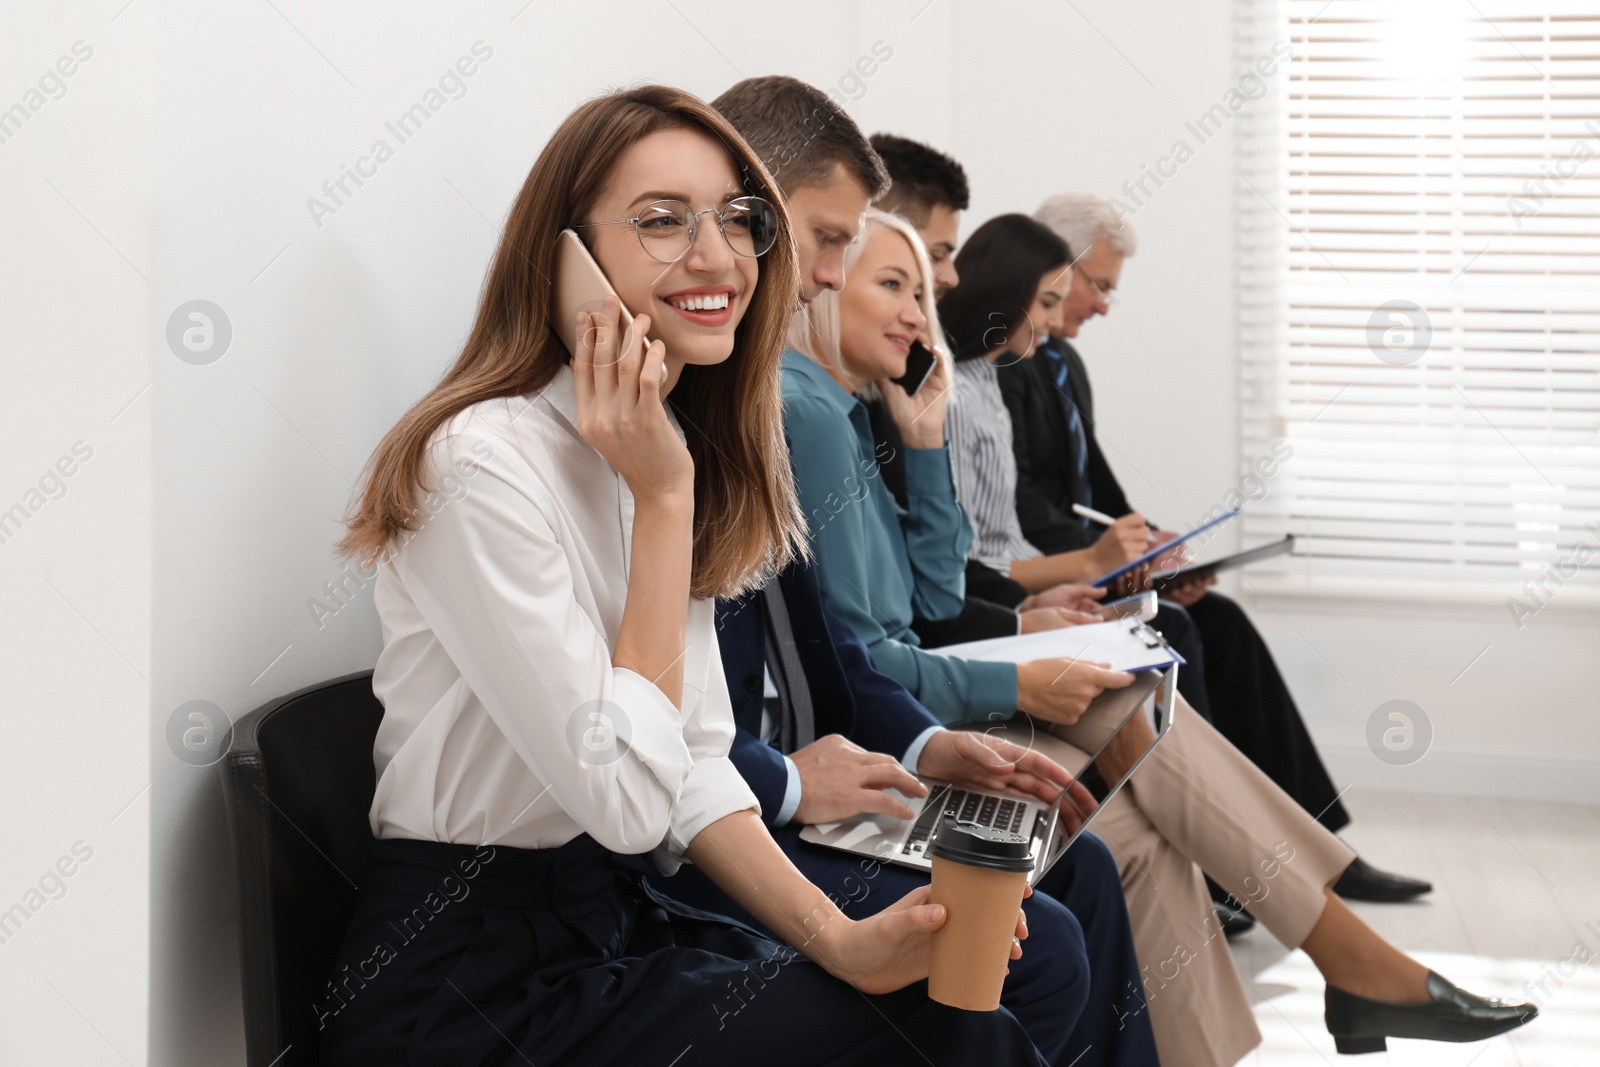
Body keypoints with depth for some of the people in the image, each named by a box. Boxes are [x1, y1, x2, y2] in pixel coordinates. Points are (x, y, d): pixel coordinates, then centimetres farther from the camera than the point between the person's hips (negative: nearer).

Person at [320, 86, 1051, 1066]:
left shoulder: (668, 446, 9)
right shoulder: (486, 462, -19)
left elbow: (693, 765, 6)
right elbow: (624, 797, -21)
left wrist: (839, 939, -8)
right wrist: (663, 497, -20)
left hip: (620, 922, 8)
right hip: (476, 978, -8)